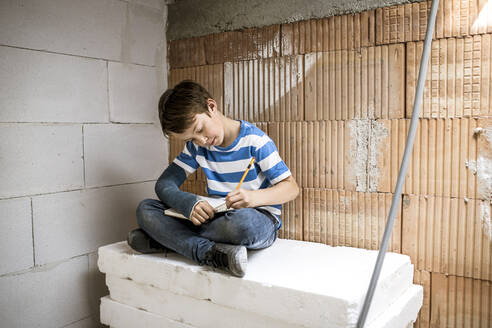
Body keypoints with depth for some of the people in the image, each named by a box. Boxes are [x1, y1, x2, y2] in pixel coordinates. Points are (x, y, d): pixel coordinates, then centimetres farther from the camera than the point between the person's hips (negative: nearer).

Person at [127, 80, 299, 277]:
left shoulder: (255, 141, -11)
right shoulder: (195, 146, 5)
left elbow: (291, 187, -11)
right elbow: (164, 184, -1)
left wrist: (255, 197, -32)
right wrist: (189, 204, -24)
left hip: (260, 218, -4)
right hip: (216, 216, 5)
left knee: (242, 221, -43)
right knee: (146, 209, -11)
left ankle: (163, 238, -21)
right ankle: (214, 254, -29)